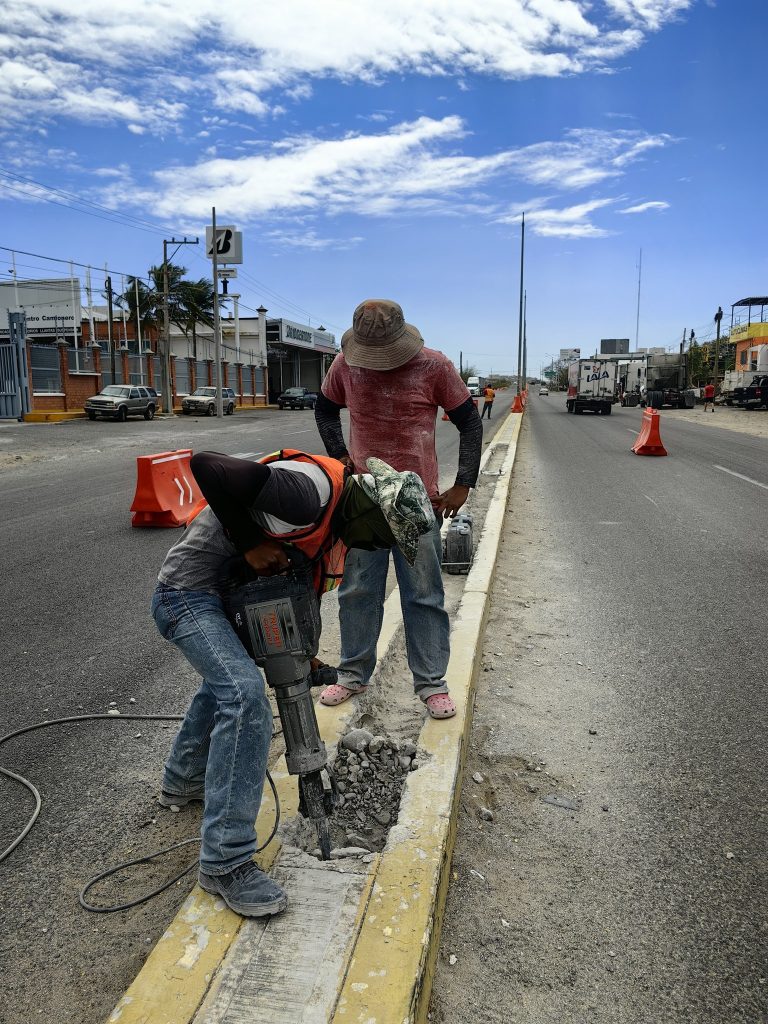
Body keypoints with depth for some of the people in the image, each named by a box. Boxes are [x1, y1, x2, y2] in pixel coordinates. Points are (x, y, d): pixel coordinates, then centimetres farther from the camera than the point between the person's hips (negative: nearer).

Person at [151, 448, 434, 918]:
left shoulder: (337, 526, 4)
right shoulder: (310, 489, -28)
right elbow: (207, 465, -33)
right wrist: (252, 545, -27)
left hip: (229, 593, 11)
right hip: (189, 592, -11)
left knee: (229, 678, 30)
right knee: (246, 697, -24)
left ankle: (184, 780, 53)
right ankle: (226, 863, -14)